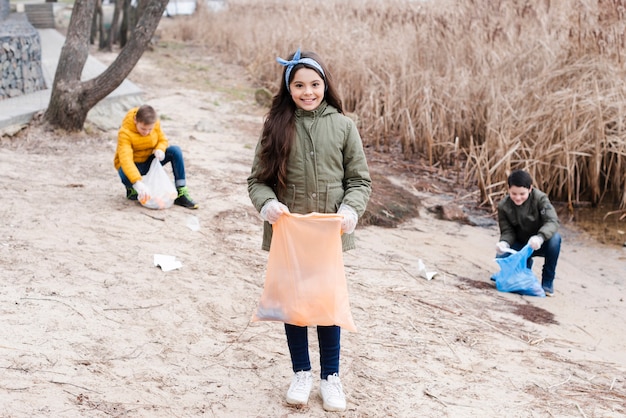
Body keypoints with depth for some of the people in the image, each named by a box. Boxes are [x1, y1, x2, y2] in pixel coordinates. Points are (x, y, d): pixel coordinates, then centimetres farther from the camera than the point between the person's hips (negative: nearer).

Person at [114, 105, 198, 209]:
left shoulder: (155, 123, -14)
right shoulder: (124, 132, -30)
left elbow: (162, 140, 2)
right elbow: (125, 159, -41)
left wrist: (160, 149, -26)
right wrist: (138, 182, -55)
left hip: (149, 160, 5)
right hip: (132, 165, -5)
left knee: (175, 150, -20)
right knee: (126, 177, -42)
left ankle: (181, 193, -20)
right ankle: (132, 188, -1)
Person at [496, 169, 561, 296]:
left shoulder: (539, 198, -20)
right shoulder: (504, 206, -12)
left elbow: (552, 221, -31)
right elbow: (507, 231, -9)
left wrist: (540, 237, -52)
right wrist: (504, 242, -35)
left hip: (539, 244, -2)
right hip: (520, 245, 2)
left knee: (555, 238, -36)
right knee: (501, 256, -29)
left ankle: (548, 281, -16)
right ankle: (526, 264, 10)